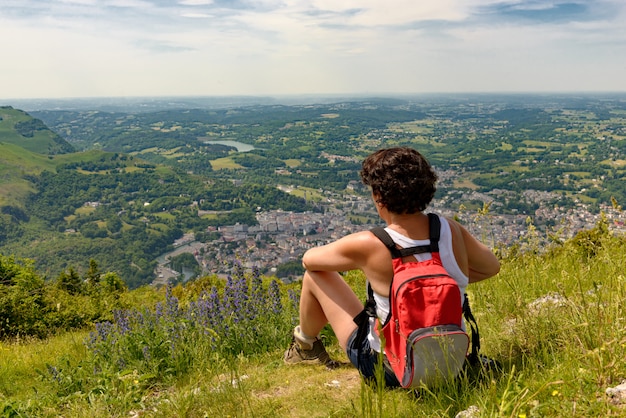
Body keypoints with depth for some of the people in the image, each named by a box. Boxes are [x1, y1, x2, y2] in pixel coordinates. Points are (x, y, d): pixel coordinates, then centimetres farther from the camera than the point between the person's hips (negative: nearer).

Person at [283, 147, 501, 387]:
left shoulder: (368, 246, -26)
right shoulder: (450, 230, -14)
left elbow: (309, 259, -7)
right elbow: (491, 266, 5)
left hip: (394, 373, -4)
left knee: (315, 276, 6)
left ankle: (305, 343, 36)